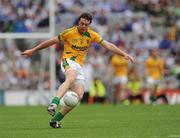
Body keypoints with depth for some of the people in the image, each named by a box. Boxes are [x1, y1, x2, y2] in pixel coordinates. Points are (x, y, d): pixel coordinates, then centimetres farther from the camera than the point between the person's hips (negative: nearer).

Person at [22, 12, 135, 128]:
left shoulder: (92, 35, 7)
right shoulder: (69, 32, -4)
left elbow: (108, 45, 6)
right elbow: (52, 41, 3)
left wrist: (124, 55, -3)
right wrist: (33, 50, 6)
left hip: (79, 66, 5)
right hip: (68, 61, -5)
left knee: (79, 96, -11)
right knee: (71, 79, -39)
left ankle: (56, 119, -4)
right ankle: (53, 105, -55)